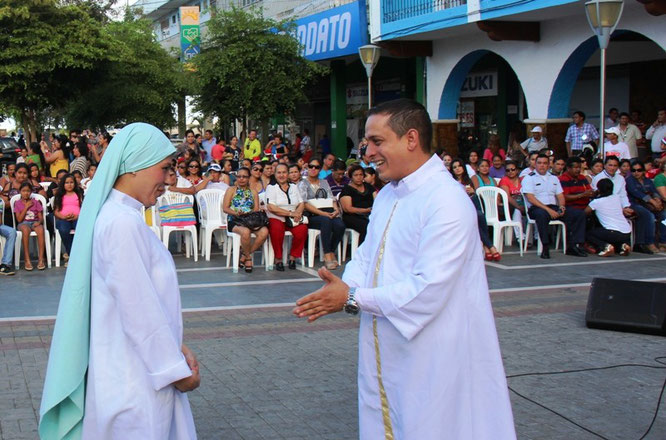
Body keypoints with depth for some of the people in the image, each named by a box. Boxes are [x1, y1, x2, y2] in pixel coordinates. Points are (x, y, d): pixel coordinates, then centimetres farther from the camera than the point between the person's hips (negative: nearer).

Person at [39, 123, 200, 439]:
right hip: (135, 377, -9)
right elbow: (140, 310, -21)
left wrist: (177, 348, 9)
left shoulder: (119, 216, 11)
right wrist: (177, 369, -13)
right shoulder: (123, 223, -20)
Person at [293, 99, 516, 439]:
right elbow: (367, 256, 13)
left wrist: (353, 298, -18)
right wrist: (340, 289, -9)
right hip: (386, 353, 9)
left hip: (429, 358, -8)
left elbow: (428, 290, -25)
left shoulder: (447, 203, -20)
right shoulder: (388, 195, 11)